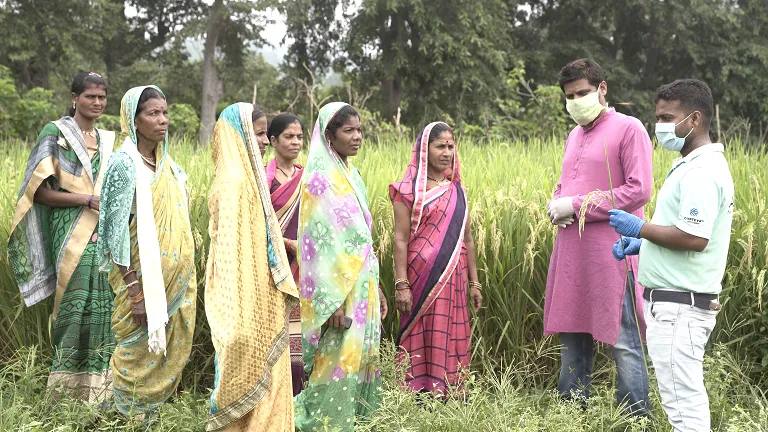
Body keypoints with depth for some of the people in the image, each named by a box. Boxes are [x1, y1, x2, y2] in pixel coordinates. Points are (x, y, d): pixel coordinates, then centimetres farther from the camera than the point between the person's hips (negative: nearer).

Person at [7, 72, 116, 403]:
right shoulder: (55, 133, -2)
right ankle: (67, 386, 9)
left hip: (106, 234, 5)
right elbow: (40, 191, -8)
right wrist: (88, 199, -16)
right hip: (71, 235, -5)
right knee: (74, 305, -3)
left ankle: (100, 384, 13)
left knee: (104, 307, 4)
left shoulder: (108, 139, 15)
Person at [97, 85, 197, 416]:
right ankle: (131, 415, 20)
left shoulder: (167, 163, 8)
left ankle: (155, 407, 28)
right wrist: (134, 291, -19)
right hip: (145, 277, -7)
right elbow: (118, 228, -16)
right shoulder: (124, 163, -13)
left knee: (172, 348, 13)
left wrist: (184, 276, 14)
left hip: (175, 276, 7)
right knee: (139, 349, 4)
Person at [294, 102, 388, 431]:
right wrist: (332, 301, -20)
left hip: (361, 285, 9)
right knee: (336, 362, -5)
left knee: (358, 359, 11)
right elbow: (318, 242, -16)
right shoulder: (319, 179, -11)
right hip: (337, 288, -8)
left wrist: (376, 288, 18)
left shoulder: (352, 175, 14)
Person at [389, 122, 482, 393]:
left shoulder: (457, 190, 14)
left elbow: (467, 238, 16)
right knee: (422, 341, -2)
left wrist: (474, 282, 14)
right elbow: (400, 239, -7)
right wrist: (401, 284, -14)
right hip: (422, 277, -5)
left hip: (454, 278, 5)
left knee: (453, 340, 6)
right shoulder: (409, 190, -1)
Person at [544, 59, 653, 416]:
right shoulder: (574, 135, 19)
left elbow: (639, 190, -13)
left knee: (622, 341, -5)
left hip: (611, 252, -7)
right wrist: (555, 203, 4)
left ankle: (636, 419, 3)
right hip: (571, 251, 8)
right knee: (572, 334, 13)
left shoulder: (629, 129, -4)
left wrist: (578, 206, -12)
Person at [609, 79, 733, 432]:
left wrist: (640, 228, -15)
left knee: (683, 402, -6)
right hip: (677, 301, 11)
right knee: (687, 399, 16)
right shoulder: (695, 165, 16)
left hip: (680, 305, -11)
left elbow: (694, 238, -26)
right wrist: (641, 243, 10)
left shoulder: (701, 172, -17)